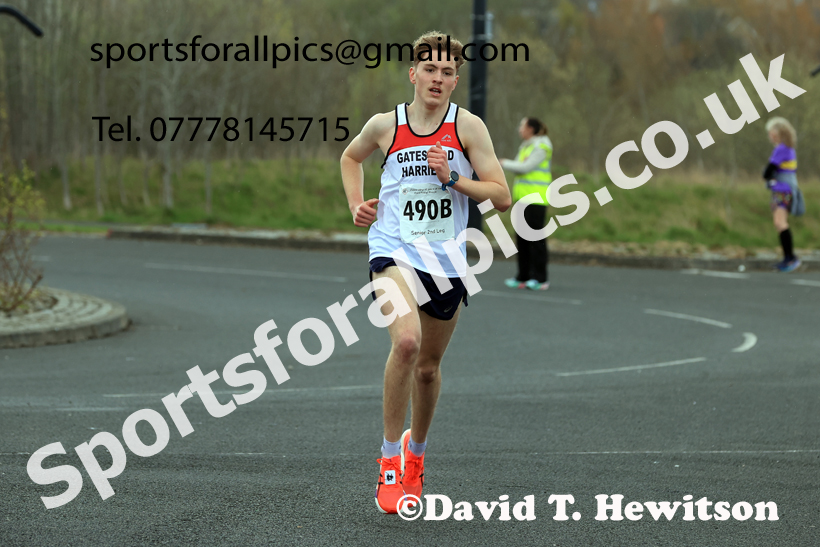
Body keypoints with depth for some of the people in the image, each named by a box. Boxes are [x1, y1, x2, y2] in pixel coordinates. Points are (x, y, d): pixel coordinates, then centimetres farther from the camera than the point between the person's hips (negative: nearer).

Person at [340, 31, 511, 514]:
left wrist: (453, 178, -17)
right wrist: (356, 204, 8)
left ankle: (415, 448, 41)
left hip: (446, 261, 2)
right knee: (406, 341, -27)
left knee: (429, 365, 13)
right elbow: (351, 156, 24)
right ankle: (390, 457, -15)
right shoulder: (385, 125, 1)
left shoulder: (468, 127, -2)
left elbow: (502, 196, -4)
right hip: (394, 251, -2)